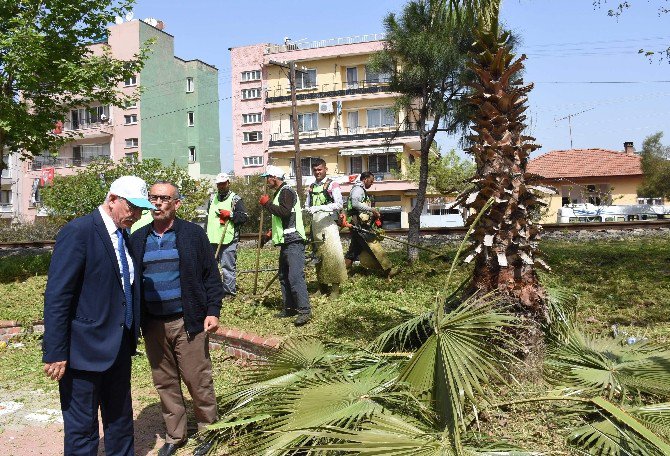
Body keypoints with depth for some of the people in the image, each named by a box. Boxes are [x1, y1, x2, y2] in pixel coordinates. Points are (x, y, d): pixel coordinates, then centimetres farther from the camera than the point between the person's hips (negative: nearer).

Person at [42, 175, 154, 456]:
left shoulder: (124, 236, 9)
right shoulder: (78, 232, -16)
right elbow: (56, 296, -18)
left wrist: (132, 336, 14)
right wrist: (55, 353, -19)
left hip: (119, 348, 8)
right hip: (85, 349, -8)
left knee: (121, 421, 21)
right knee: (82, 428, 6)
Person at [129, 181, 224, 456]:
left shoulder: (193, 234, -2)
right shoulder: (138, 238, 8)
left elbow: (211, 276, -1)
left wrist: (213, 311, -8)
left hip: (188, 322, -3)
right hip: (153, 325, 4)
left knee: (198, 380, 4)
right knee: (165, 383, 13)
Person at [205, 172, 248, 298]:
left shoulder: (235, 199, -1)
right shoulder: (213, 198, 19)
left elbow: (244, 217, -8)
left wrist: (230, 214, -18)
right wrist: (205, 233, 22)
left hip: (228, 240, -7)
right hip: (212, 239, 7)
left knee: (228, 266, -5)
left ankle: (229, 292, 2)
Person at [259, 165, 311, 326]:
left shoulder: (286, 191, -9)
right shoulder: (279, 193, 22)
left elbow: (284, 212, -26)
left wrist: (267, 203, -14)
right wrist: (270, 234, 23)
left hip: (293, 242, -11)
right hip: (285, 242, 11)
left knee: (295, 276, -15)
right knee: (284, 277, 14)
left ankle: (305, 311, -14)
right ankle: (290, 308, 21)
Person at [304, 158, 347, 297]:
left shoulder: (332, 185, -2)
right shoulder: (311, 187, 17)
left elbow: (339, 204, -13)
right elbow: (307, 205, 23)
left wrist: (319, 208, -21)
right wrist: (309, 209, -2)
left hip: (328, 224, -6)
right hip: (315, 225, 6)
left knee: (332, 254, -12)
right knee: (318, 255, 10)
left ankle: (335, 288, -7)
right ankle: (322, 287, 19)